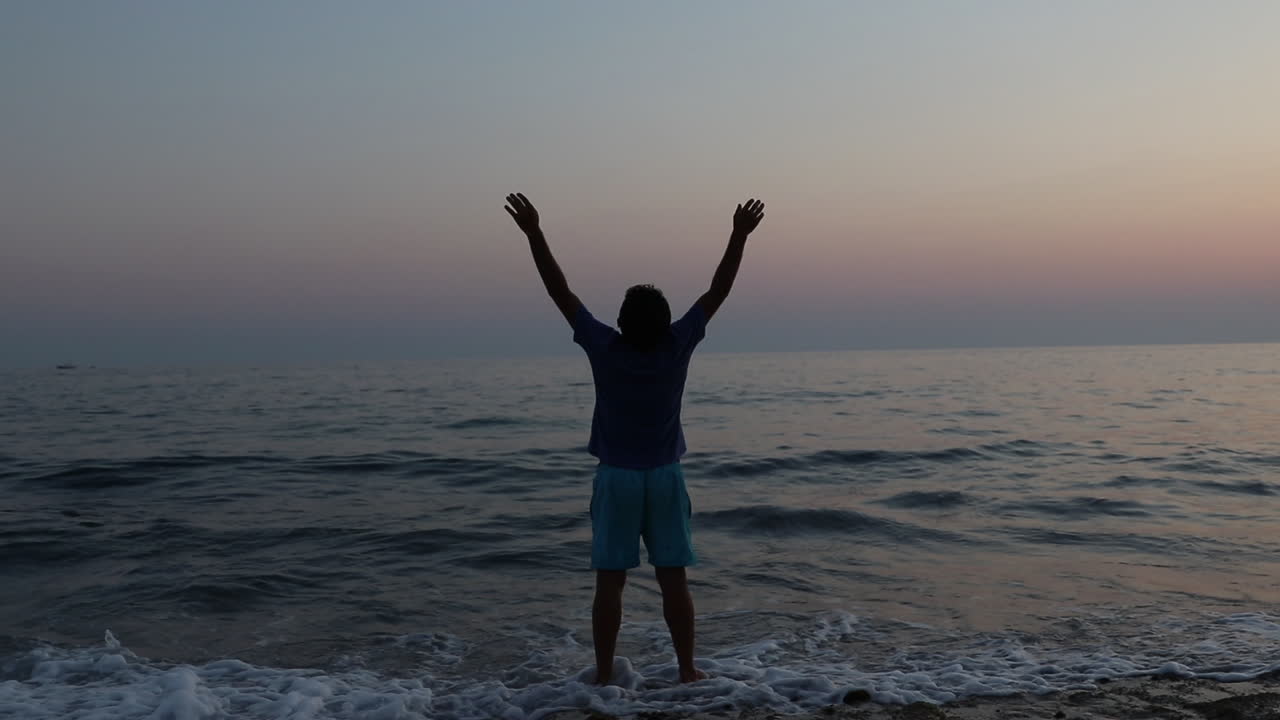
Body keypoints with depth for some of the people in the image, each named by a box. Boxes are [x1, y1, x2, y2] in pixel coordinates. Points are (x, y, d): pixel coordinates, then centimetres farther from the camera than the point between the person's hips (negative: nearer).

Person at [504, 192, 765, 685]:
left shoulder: (604, 348, -13)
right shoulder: (677, 347, -11)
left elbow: (560, 291, -11)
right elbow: (718, 291, -6)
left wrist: (534, 233, -9)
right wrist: (739, 236, -2)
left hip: (616, 479, -1)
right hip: (665, 478, 1)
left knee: (610, 583, 4)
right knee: (673, 580, 8)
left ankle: (604, 676, 10)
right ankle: (688, 671, 15)